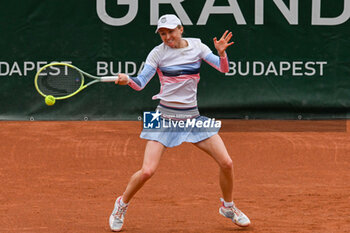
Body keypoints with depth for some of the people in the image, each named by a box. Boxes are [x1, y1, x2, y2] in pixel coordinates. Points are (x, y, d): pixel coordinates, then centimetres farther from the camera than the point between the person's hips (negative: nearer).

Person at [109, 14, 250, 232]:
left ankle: (228, 206, 22)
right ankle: (122, 205, 13)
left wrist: (221, 52, -26)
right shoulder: (158, 53, -5)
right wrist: (127, 80, -33)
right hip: (165, 117, -3)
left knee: (227, 163, -4)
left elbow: (223, 68, -5)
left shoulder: (197, 46, 2)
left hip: (192, 117, 3)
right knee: (147, 171, -14)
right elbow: (140, 83, -12)